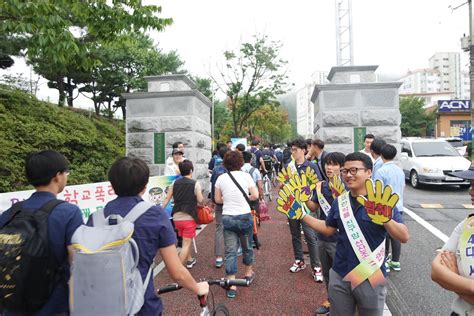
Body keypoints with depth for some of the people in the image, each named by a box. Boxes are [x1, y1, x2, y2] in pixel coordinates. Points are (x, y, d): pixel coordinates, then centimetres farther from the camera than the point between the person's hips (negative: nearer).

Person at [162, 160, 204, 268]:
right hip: (189, 217, -5)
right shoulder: (195, 184, -8)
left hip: (176, 217, 5)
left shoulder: (174, 183, 4)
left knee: (186, 240, 25)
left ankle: (189, 260, 40)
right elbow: (200, 201, -12)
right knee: (186, 244, 3)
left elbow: (167, 199, 1)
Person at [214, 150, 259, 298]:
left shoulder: (221, 178, -3)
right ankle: (248, 273, 42)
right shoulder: (245, 176, -7)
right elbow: (255, 195, -7)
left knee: (230, 251, 6)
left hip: (227, 218, 0)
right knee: (247, 247, 21)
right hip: (245, 216, 0)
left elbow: (217, 199, 4)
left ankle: (231, 285, 8)